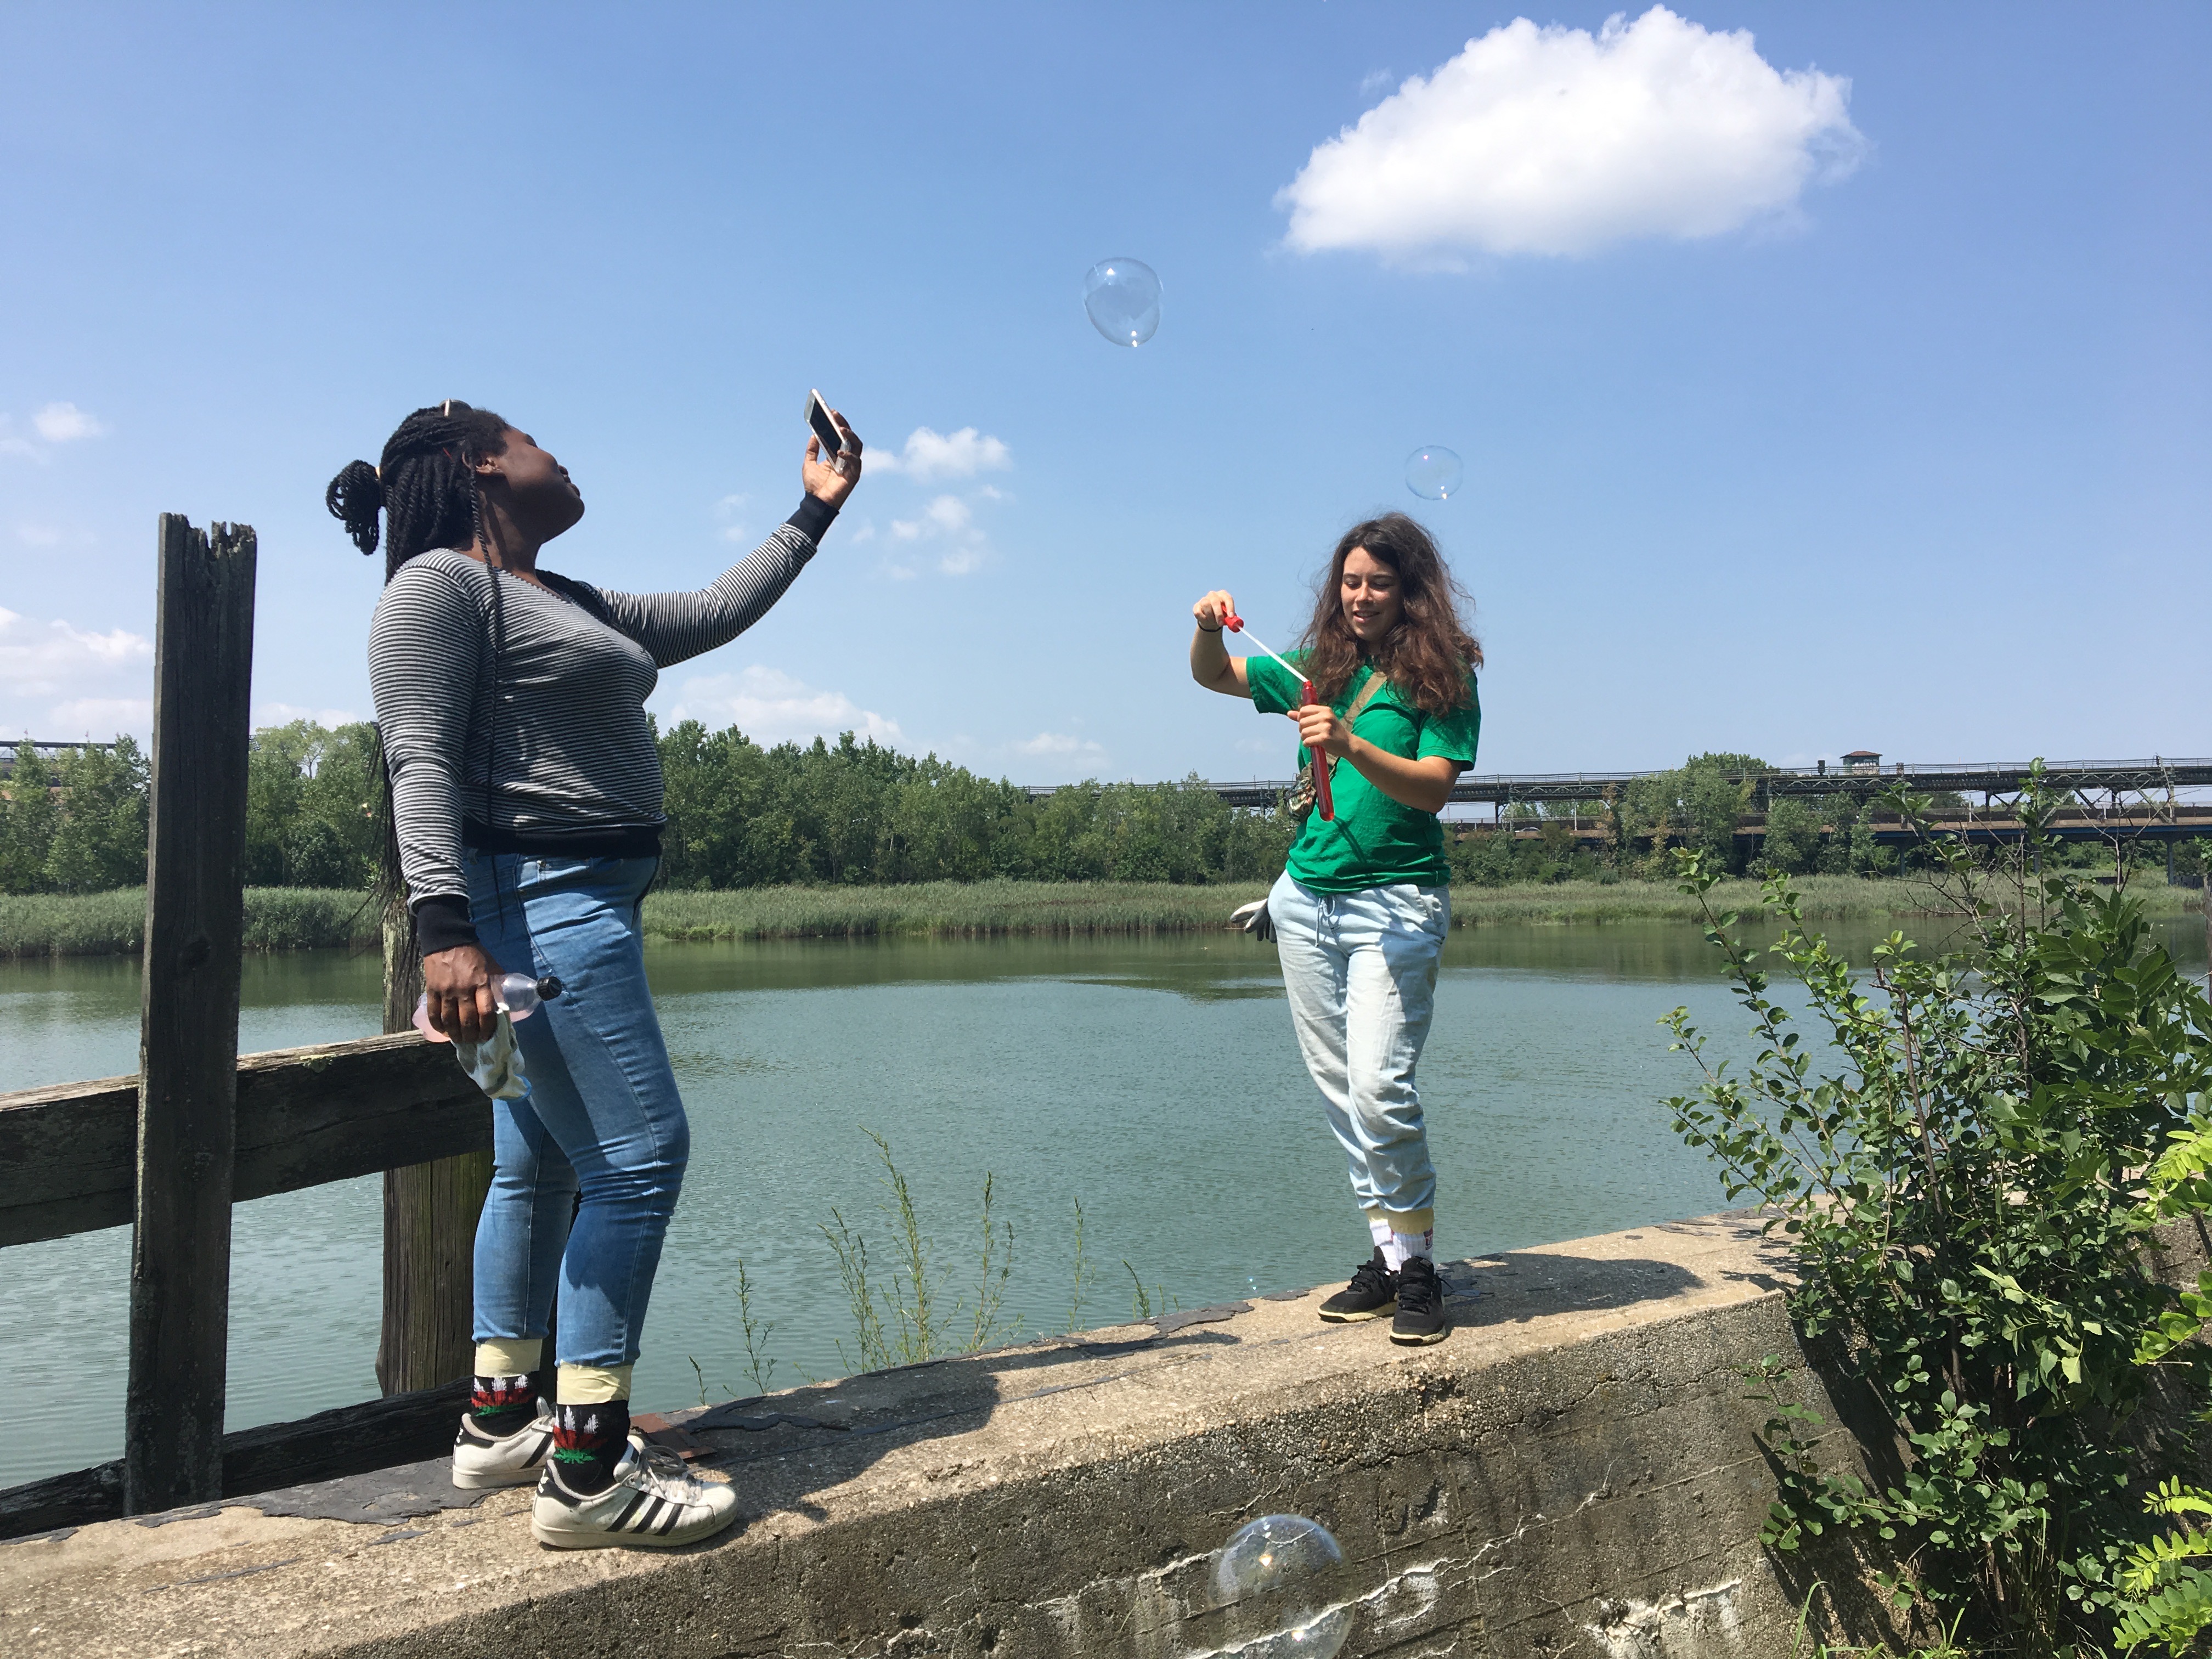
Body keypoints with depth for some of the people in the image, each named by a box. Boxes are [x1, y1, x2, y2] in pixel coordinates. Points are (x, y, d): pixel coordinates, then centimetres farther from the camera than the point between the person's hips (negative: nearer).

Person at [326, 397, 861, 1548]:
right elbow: (421, 762, -16)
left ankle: (501, 1420, 25)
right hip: (534, 895, -10)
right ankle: (588, 1473, -9)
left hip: (584, 900, 11)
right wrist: (445, 929, -26)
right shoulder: (440, 584, -5)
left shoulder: (575, 608, 22)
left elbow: (711, 614, 29)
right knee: (638, 1152, -13)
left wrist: (813, 515, 32)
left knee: (543, 1164, 14)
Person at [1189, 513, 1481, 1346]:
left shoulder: (1441, 677, -2)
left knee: (1379, 1084, -16)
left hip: (1395, 902, -6)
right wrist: (1209, 628, 0)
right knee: (1338, 1087, 7)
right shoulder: (1323, 669, 12)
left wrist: (1351, 746, -27)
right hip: (1306, 897, 6)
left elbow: (1433, 788, -13)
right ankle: (1388, 1254, 16)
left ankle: (1417, 1267, -1)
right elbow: (1213, 676, 21)